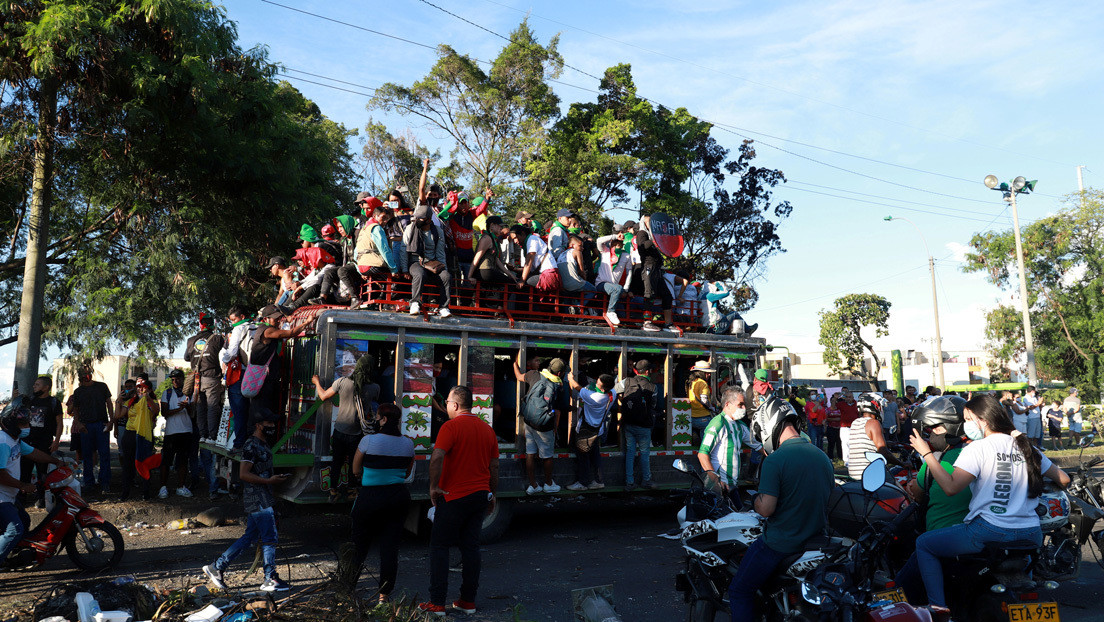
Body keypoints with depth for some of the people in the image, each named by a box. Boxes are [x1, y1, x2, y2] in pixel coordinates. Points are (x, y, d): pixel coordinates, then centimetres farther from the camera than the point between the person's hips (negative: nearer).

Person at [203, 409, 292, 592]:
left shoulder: (264, 444, 17)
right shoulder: (251, 445, -14)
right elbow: (243, 474, -21)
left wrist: (276, 478, 11)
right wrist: (270, 481, -20)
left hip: (262, 499, 10)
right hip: (257, 500, -10)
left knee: (250, 537, 13)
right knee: (269, 538, -4)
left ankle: (216, 567, 20)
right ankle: (270, 580, 4)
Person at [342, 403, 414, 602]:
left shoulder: (368, 440, -11)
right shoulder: (408, 444, 1)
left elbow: (355, 470, 0)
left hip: (370, 497, -3)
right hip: (399, 496, 3)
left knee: (360, 543, 13)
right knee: (390, 545, 6)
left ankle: (348, 586, 25)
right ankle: (385, 593, 11)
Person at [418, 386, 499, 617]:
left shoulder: (451, 426, -10)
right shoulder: (487, 429, 10)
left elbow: (437, 457, -22)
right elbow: (494, 466, 13)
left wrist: (434, 487, -12)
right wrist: (492, 494, 20)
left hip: (455, 496, -6)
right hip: (480, 495, 6)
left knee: (439, 546, 4)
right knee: (471, 547, 11)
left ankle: (437, 603, 3)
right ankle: (468, 601, 14)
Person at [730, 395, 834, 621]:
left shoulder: (775, 460, -18)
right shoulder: (823, 457, 5)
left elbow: (766, 509, -22)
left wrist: (755, 498, -1)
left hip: (780, 545, -7)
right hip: (815, 542, 7)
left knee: (739, 590, 8)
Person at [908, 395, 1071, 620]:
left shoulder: (976, 449, -8)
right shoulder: (1027, 447, 11)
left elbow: (951, 487, -20)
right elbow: (1064, 479, 20)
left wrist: (926, 453, -12)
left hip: (988, 530, -7)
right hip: (1030, 535, 7)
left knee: (923, 544, 6)